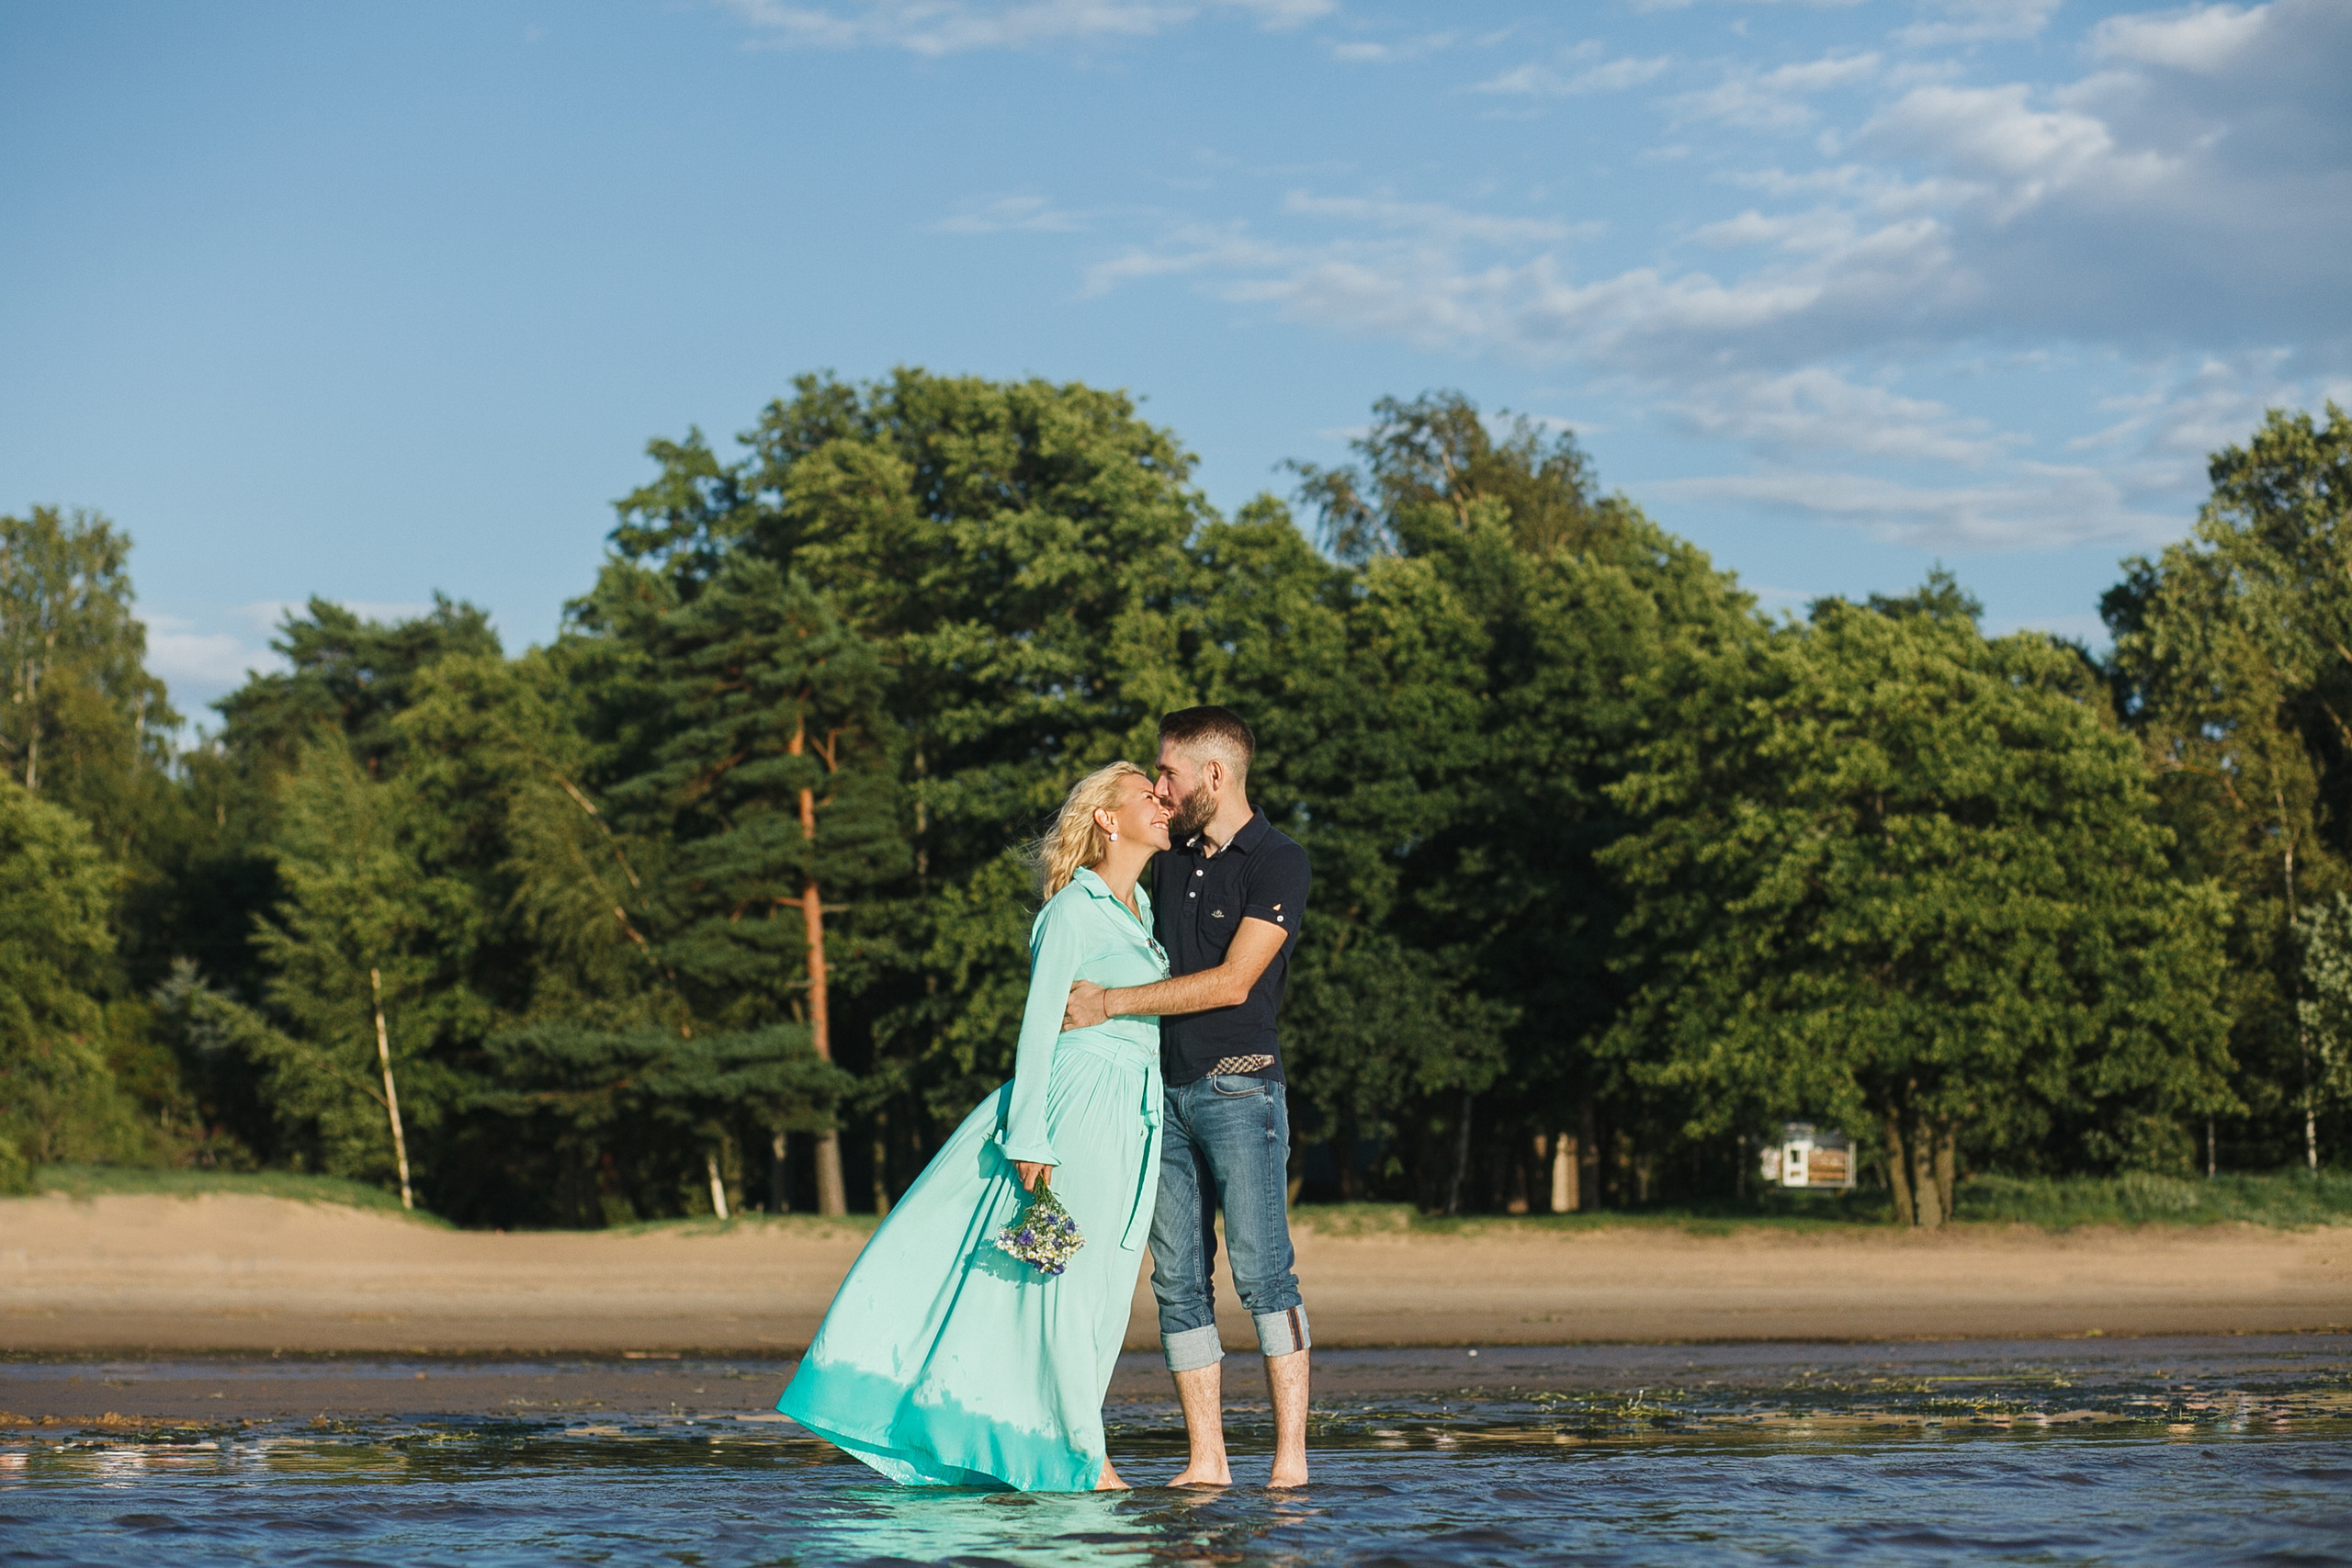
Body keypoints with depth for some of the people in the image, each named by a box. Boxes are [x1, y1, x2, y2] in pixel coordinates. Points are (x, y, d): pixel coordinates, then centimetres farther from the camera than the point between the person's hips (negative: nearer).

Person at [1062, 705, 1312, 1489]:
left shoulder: (1278, 864, -6)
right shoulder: (1174, 860, 16)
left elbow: (1231, 982, -14)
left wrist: (1110, 1002, -14)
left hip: (1238, 1086, -7)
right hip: (1166, 1089, 7)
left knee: (1260, 1269, -12)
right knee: (1177, 1280, 2)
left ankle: (1291, 1456, -11)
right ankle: (1207, 1462, 3)